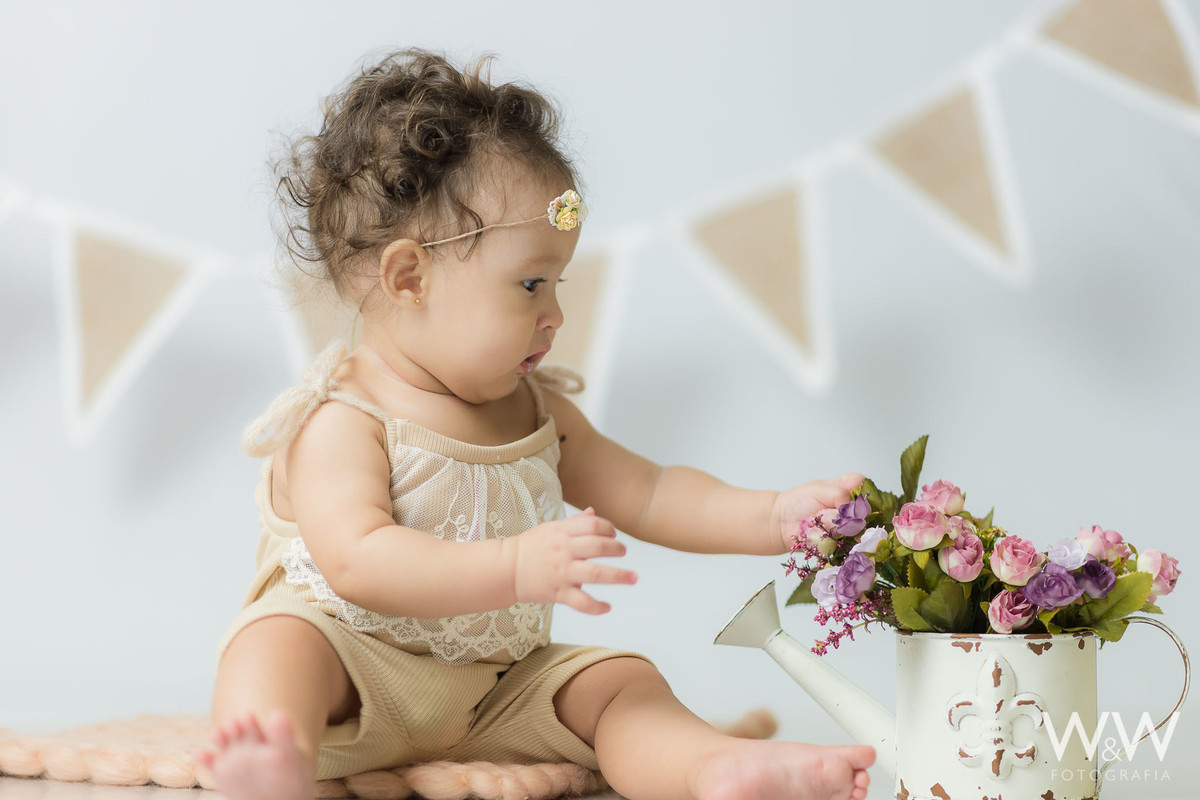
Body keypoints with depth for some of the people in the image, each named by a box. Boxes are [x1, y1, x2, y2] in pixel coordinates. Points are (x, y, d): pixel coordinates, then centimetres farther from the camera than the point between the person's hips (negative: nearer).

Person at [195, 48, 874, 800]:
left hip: (494, 691, 7)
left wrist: (774, 518, -3)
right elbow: (357, 562, -28)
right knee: (280, 643, -34)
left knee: (619, 677, -12)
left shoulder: (536, 409, 10)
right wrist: (515, 569, -39)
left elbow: (644, 495, 12)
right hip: (357, 675, -6)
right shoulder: (342, 420, -14)